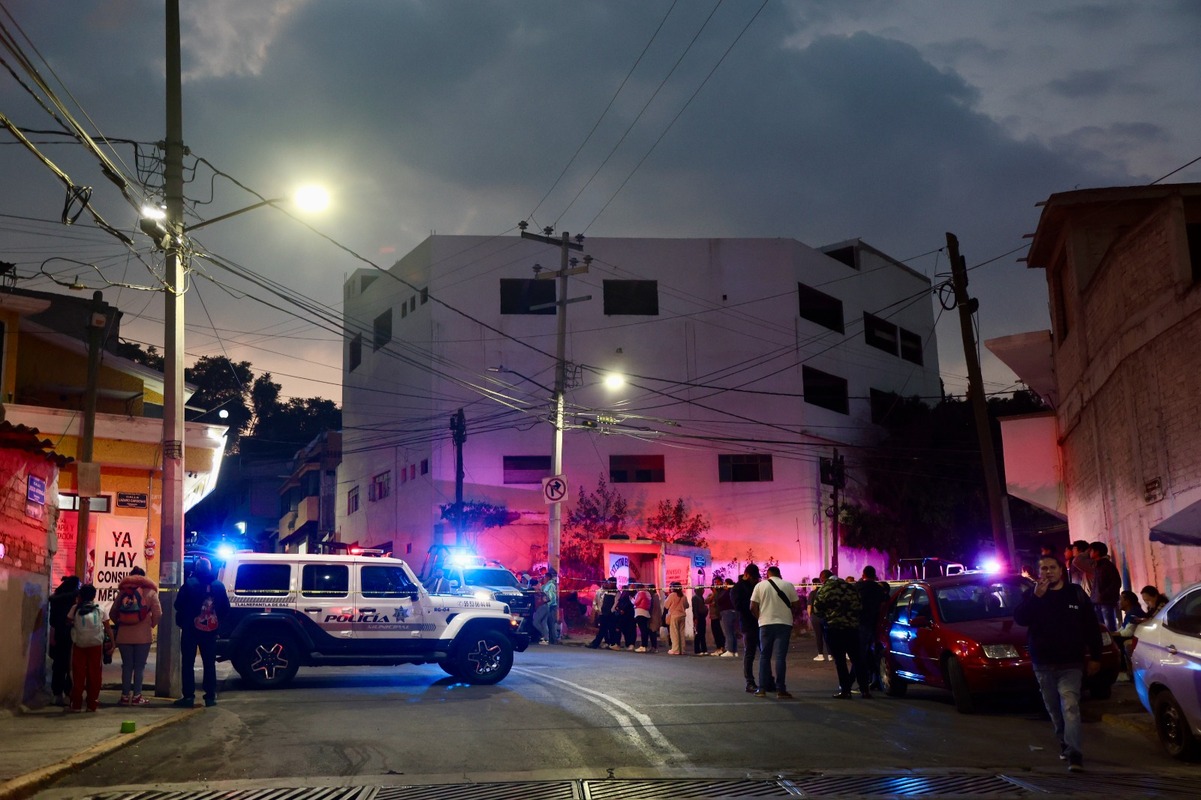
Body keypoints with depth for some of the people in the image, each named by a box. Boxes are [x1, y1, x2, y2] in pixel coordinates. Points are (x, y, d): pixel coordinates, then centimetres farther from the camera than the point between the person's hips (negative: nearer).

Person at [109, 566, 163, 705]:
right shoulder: (150, 592, 1)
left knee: (127, 666, 9)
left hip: (124, 635, 2)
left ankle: (125, 696, 10)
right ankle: (137, 696, 3)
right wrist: (151, 625, 12)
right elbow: (158, 614, -5)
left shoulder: (122, 591, 7)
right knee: (139, 666, 4)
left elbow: (112, 613, 7)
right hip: (143, 635, -2)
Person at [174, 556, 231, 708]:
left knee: (188, 663, 5)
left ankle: (188, 696, 1)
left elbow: (178, 605, -8)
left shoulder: (189, 584, -11)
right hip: (210, 630, 3)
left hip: (190, 629, -3)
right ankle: (210, 696, 10)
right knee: (209, 663, 11)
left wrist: (182, 621, 9)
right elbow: (225, 609, 2)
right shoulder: (218, 585, -1)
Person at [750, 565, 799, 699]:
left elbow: (753, 607, -1)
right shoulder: (788, 585, 3)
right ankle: (781, 690, -3)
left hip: (766, 624, 1)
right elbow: (795, 605, 1)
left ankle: (762, 689, 8)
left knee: (764, 656, 10)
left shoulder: (760, 585, 3)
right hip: (784, 624, 0)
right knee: (780, 657, 0)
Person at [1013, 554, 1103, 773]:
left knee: (1070, 706, -16)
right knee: (1054, 709, 12)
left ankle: (1074, 753, -19)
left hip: (1071, 664, -2)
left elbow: (1092, 627, 7)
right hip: (1043, 665, 2)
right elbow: (1019, 618, -14)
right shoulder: (1032, 595, 4)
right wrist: (1036, 596, -23)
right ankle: (1064, 744, 31)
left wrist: (1095, 657, 5)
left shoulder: (1076, 594, 3)